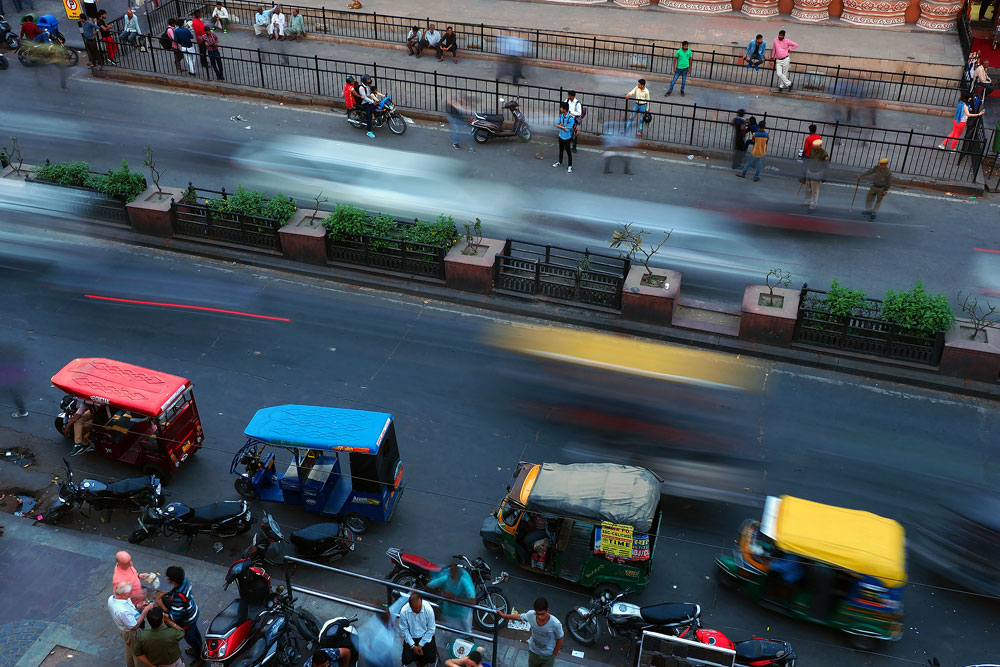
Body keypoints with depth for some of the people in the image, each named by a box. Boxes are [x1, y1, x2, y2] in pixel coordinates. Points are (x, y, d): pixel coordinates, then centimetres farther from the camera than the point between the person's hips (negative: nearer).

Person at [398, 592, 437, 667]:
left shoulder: (429, 610, -24)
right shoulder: (404, 612, -22)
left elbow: (431, 629, -12)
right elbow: (404, 630, -9)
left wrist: (420, 645, -14)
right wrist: (413, 646, -14)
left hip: (425, 636, 0)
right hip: (411, 637, 0)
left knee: (432, 659, -16)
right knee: (406, 661, -15)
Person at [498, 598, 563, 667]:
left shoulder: (555, 623, -34)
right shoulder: (531, 615, -26)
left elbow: (560, 639, -15)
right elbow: (519, 617, -3)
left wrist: (554, 655, -5)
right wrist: (503, 615, 8)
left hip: (548, 656, -3)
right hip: (533, 653, 3)